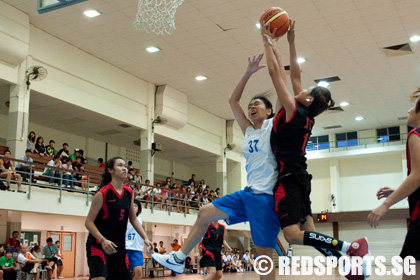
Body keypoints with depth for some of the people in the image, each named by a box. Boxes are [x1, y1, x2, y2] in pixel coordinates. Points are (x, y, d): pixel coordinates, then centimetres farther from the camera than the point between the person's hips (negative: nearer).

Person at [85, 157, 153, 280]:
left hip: (119, 247, 7)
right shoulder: (102, 193, -11)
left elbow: (133, 219, 17)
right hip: (98, 245, -7)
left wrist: (145, 238, 7)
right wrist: (103, 240, -24)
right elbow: (89, 222, -11)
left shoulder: (129, 192, 8)